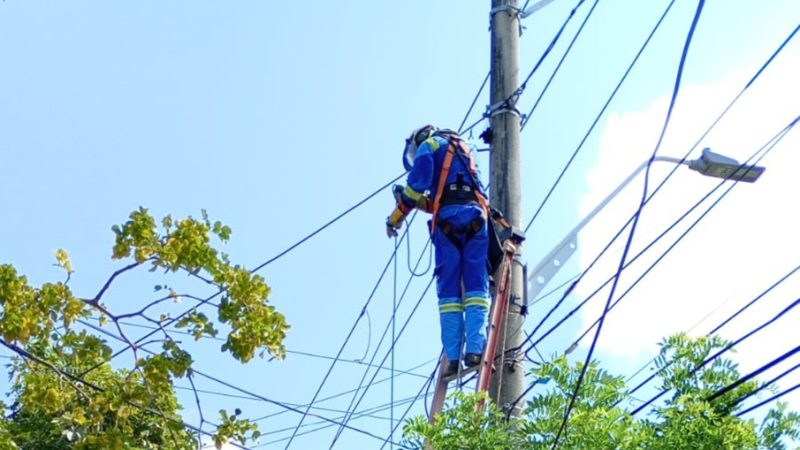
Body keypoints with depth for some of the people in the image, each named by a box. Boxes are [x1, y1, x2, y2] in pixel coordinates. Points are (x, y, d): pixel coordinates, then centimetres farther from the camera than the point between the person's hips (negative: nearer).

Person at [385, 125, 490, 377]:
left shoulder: (428, 145, 15)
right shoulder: (463, 150, 35)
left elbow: (417, 185, 0)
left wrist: (395, 218, 9)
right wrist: (419, 202, 33)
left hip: (448, 218, -4)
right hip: (475, 215, 4)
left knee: (449, 289, -3)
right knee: (476, 285, -3)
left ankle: (453, 358, -9)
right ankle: (474, 350, -17)